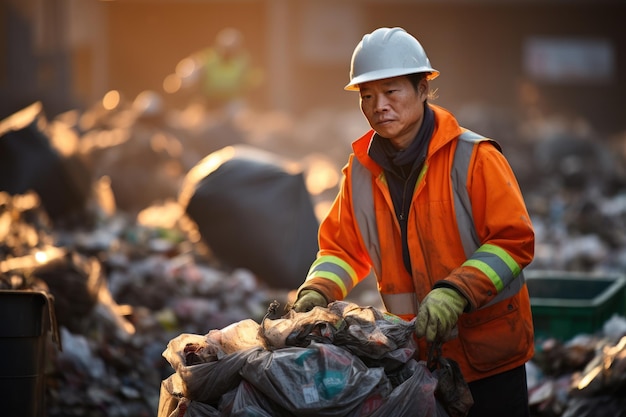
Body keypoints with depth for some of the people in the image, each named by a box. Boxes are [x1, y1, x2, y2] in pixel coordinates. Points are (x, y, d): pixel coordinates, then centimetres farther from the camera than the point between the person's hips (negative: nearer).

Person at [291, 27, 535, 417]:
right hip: (415, 353, 4)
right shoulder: (362, 171, 4)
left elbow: (514, 240, -14)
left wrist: (454, 293, -25)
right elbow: (342, 248, 11)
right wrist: (316, 292, -9)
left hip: (488, 351, -4)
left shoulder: (474, 158, -11)